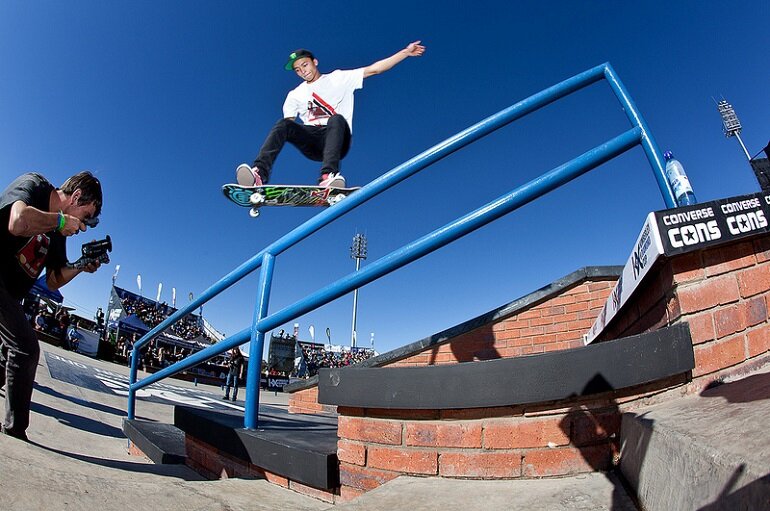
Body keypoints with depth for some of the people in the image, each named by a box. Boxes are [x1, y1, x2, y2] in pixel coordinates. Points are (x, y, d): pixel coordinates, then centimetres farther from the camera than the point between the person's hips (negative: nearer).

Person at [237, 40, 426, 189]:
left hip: (337, 140, -2)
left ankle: (328, 176, -55)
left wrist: (406, 52, 5)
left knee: (336, 119, -35)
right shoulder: (295, 95, 24)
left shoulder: (338, 78, 16)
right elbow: (290, 121, 14)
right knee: (283, 124, -25)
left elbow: (374, 69, 10)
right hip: (312, 145, 2)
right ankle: (260, 174, -44)